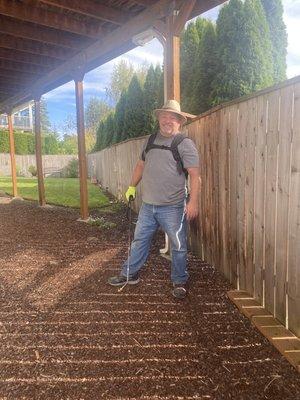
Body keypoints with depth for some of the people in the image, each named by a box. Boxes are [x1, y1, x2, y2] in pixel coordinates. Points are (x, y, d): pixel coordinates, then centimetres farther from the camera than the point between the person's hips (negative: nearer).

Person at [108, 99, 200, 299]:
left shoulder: (184, 143, -9)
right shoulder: (151, 140, 11)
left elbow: (194, 174, -15)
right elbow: (141, 165, 22)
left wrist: (193, 202, -22)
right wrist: (132, 186, 20)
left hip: (173, 207, -6)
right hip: (148, 205, 6)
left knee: (178, 246, 7)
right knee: (139, 240, 16)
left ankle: (180, 282, 26)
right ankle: (130, 274, 33)